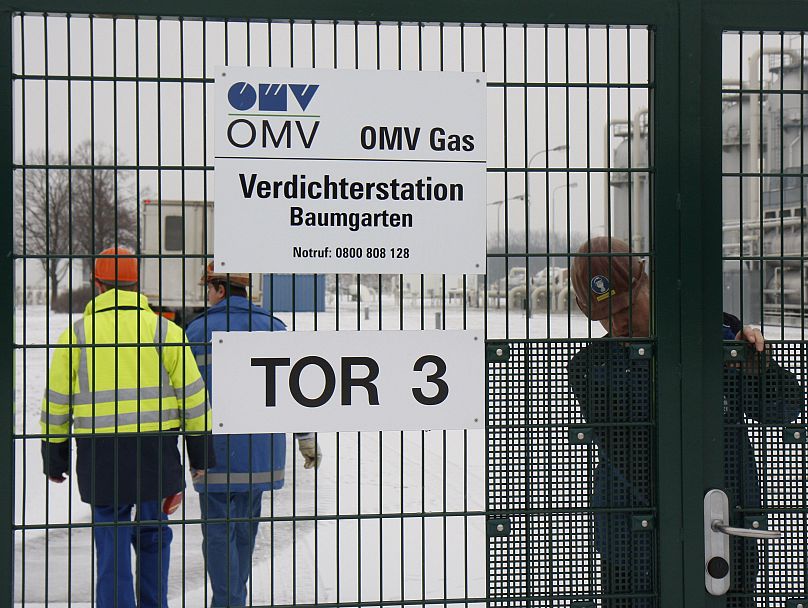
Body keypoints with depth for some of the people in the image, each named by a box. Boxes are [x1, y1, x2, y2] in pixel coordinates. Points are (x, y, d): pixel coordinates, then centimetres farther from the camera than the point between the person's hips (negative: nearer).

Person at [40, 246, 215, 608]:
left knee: (111, 543, 5)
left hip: (101, 456, -1)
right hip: (156, 453, 1)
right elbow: (192, 395, 2)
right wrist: (201, 452, 9)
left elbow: (56, 400, 5)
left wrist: (54, 456, 14)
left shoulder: (77, 334, 3)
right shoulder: (165, 329, 3)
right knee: (153, 536, 17)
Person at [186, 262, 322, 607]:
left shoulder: (198, 330, -3)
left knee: (218, 530, 2)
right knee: (246, 525, 16)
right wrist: (307, 439, 9)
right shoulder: (274, 329, 5)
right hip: (262, 449, 4)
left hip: (217, 448, -4)